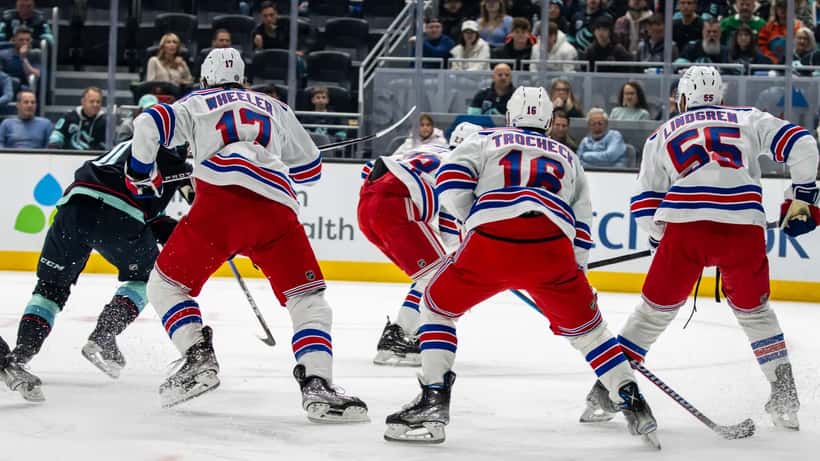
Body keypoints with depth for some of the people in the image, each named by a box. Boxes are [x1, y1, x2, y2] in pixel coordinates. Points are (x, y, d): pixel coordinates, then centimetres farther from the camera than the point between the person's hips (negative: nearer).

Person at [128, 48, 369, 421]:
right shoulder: (275, 109, 31)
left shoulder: (196, 104, 24)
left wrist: (140, 173, 23)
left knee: (166, 285, 16)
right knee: (308, 299, 9)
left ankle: (198, 358, -3)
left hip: (219, 202, -2)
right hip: (276, 210, 2)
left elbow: (148, 125, 7)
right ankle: (316, 384, -12)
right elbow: (310, 167, 37)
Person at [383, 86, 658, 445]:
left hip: (492, 240, -2)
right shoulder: (567, 157, 34)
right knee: (585, 325, 21)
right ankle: (633, 405, 12)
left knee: (439, 304, 19)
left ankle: (433, 402, 7)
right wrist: (574, 276, 33)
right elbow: (581, 227, 28)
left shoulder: (485, 140, 26)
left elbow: (450, 182, 8)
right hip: (553, 246, 2)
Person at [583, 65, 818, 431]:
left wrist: (660, 236, 34)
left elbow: (644, 205, 17)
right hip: (744, 226, 1)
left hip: (685, 225, -1)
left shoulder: (662, 136, 23)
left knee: (656, 308, 15)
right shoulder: (747, 119, 23)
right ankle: (784, 398, 15)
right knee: (754, 310, 21)